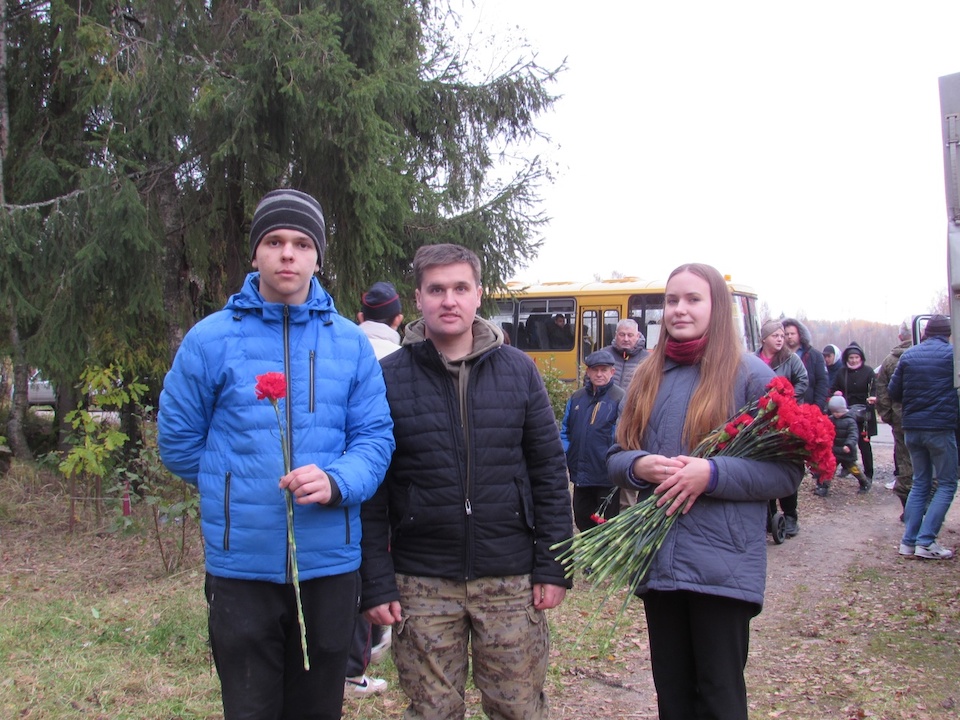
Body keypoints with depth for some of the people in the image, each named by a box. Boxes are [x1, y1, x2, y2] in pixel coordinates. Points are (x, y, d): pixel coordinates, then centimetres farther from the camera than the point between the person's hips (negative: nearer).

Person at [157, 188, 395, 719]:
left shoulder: (349, 342, 4)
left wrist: (335, 482, -18)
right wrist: (243, 489, 8)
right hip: (241, 568, -1)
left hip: (330, 563, 2)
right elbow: (178, 441, 6)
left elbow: (375, 436, 0)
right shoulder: (211, 339, -1)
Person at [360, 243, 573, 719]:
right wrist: (377, 583, -5)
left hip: (511, 580, 1)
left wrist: (553, 565, 0)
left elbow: (549, 470, 5)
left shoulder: (518, 369, 3)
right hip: (421, 585, -1)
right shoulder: (388, 377, -1)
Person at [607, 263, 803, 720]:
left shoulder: (750, 374, -5)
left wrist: (713, 474, -21)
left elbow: (788, 471, -8)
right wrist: (639, 466, -11)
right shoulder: (648, 377, 11)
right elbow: (616, 458, 12)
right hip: (656, 562, 5)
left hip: (723, 569, -5)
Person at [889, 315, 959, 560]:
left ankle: (909, 541, 9)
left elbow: (893, 391, 8)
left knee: (920, 482, 14)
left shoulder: (908, 355, 5)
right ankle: (926, 541, -5)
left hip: (912, 428, 5)